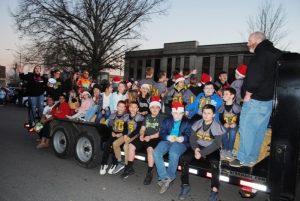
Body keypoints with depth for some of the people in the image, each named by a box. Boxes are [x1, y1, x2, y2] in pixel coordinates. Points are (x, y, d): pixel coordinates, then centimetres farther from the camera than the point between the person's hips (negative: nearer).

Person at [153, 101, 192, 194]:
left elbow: (189, 136, 1)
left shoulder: (187, 122, 11)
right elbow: (161, 133, 6)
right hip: (167, 140, 3)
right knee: (156, 152, -26)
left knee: (173, 154, -36)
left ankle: (169, 177, -16)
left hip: (180, 142, -3)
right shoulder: (167, 120, 16)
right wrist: (167, 137, -16)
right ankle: (165, 177, -20)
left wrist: (183, 138, -22)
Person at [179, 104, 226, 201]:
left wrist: (202, 153, -24)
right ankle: (185, 185, -7)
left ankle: (214, 190, -17)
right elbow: (192, 138, 3)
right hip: (198, 146, 3)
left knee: (215, 163, -34)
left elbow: (217, 144, -17)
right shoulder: (198, 124, -1)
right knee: (184, 159, -20)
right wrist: (195, 148, -19)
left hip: (212, 149, -3)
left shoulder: (217, 126, -12)